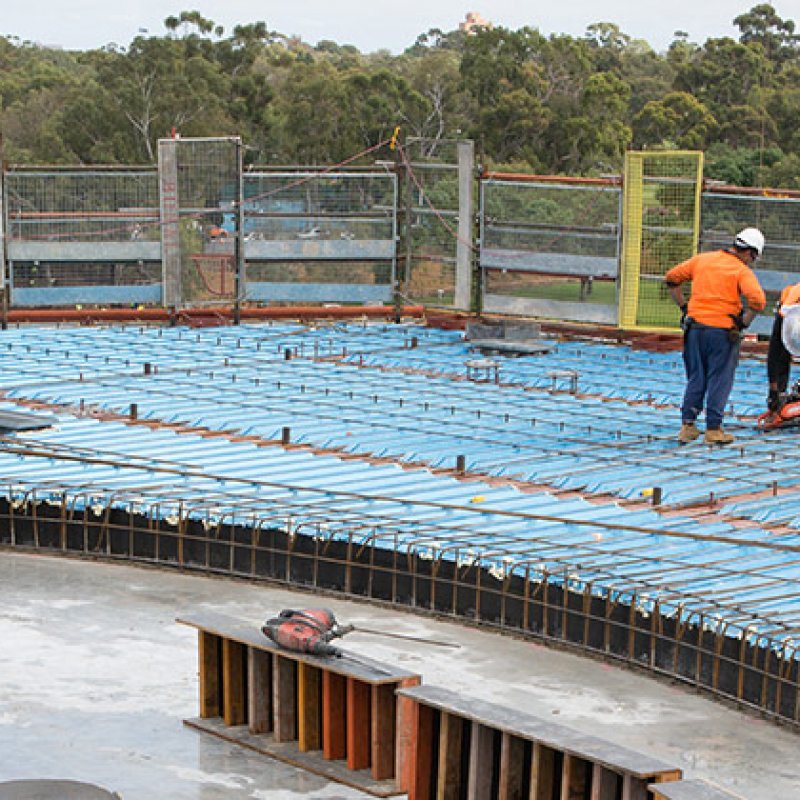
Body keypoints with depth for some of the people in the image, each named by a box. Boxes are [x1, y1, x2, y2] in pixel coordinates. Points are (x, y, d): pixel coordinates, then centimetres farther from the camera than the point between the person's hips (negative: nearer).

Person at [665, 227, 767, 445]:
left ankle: (687, 425, 12)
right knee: (719, 380, 5)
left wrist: (683, 306, 17)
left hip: (695, 327, 4)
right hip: (722, 330, -4)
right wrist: (744, 322, -6)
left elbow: (672, 278, 13)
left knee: (696, 379, 14)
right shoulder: (743, 271, -6)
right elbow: (757, 300, -20)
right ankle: (713, 429, 6)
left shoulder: (701, 259, 9)